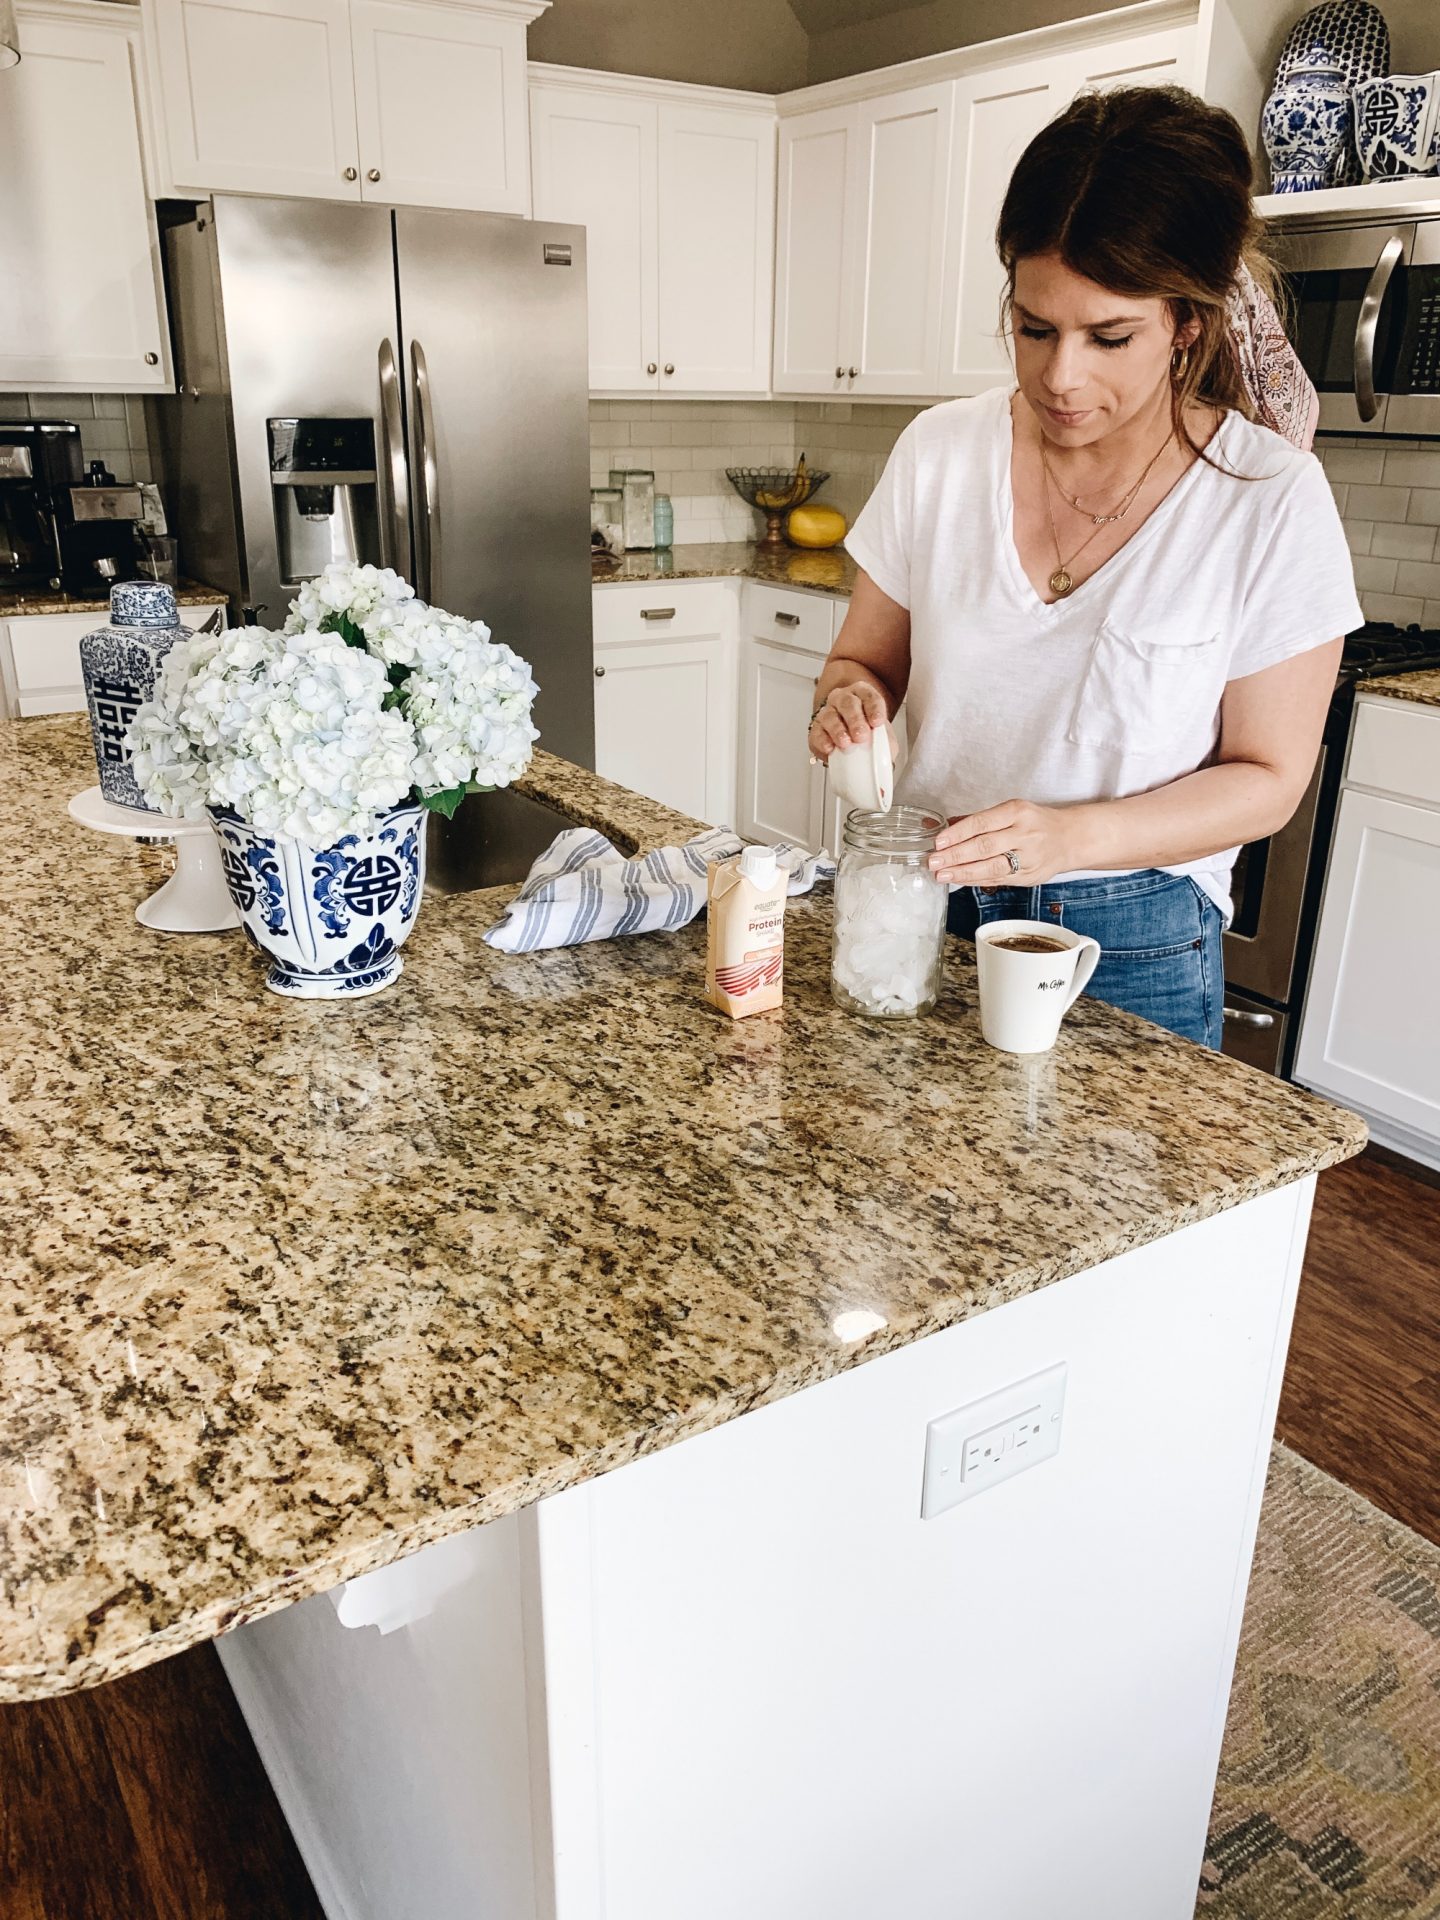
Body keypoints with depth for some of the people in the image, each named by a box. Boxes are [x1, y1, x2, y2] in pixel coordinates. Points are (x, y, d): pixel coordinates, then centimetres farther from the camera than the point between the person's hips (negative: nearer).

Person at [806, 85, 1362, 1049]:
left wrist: (1076, 835, -25)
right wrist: (851, 701, -20)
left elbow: (1266, 778, -9)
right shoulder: (939, 452, -5)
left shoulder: (1271, 500, -13)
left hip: (1133, 948, -2)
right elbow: (865, 660, 5)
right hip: (924, 903, 3)